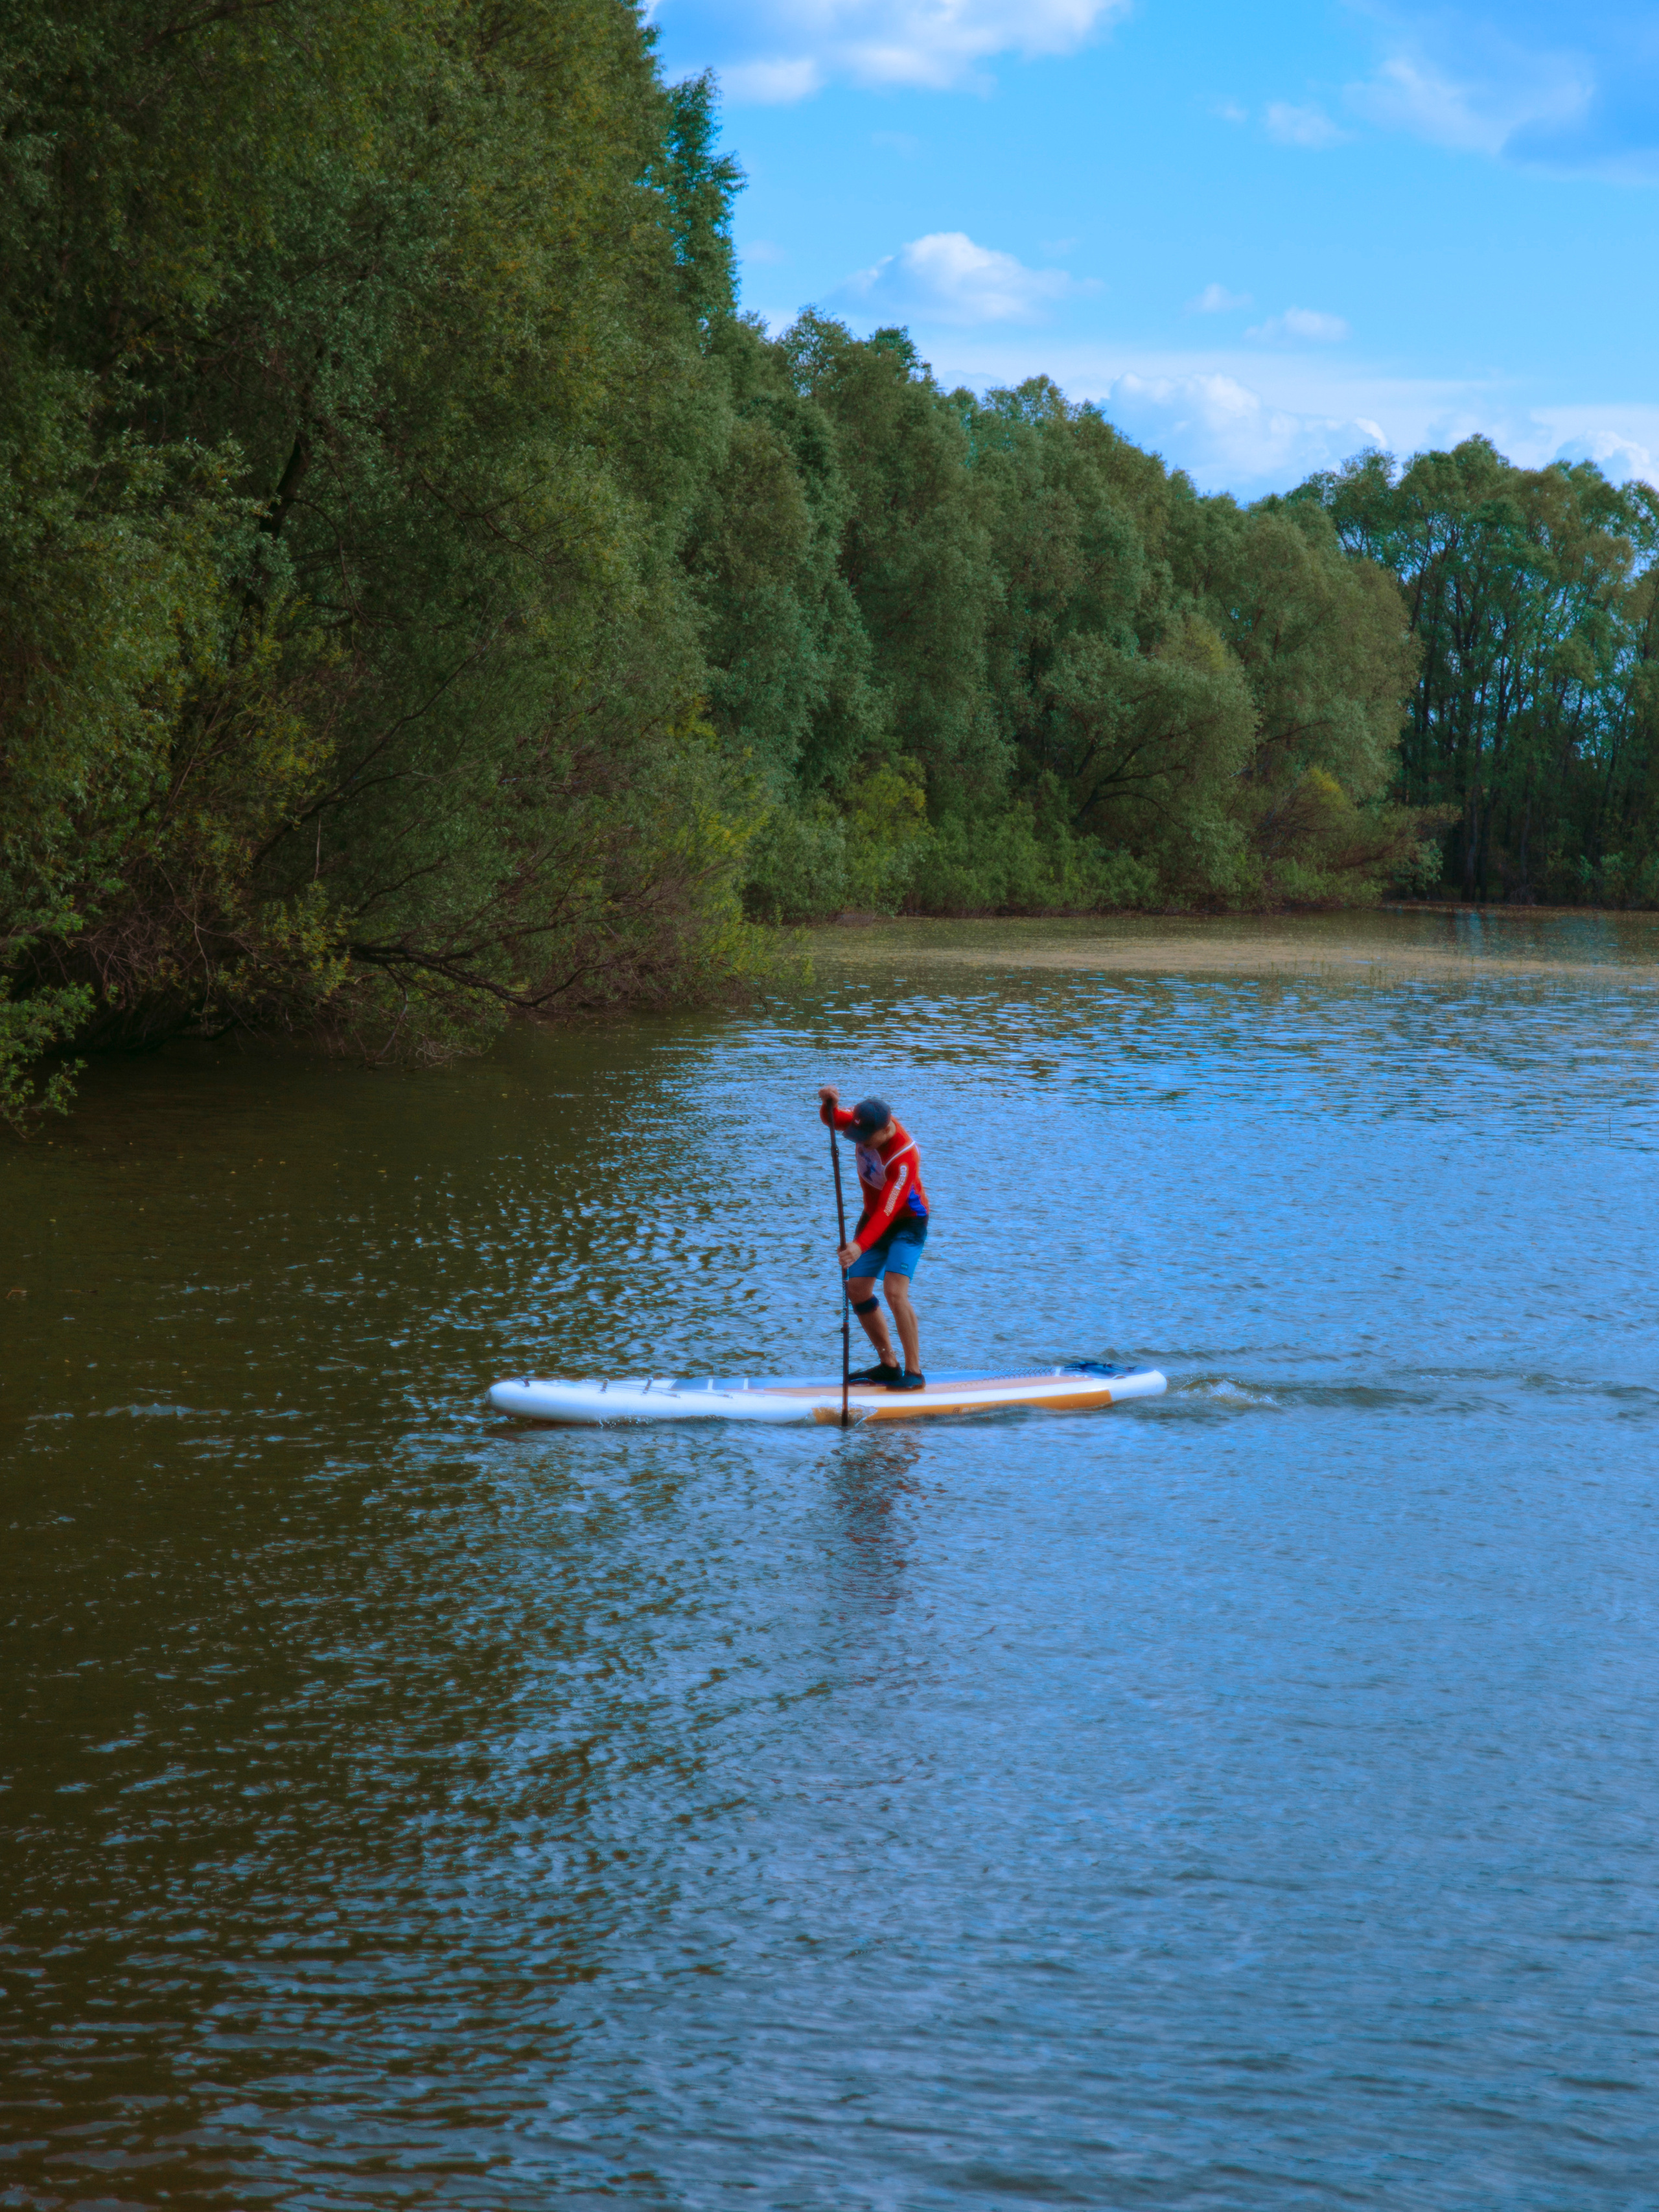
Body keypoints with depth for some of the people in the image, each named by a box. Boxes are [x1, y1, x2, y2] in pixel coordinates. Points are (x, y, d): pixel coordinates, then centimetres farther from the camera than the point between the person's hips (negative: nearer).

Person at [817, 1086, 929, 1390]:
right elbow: (833, 1120, -2)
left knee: (895, 1291, -23)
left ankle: (914, 1371, -16)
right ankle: (888, 1365, 16)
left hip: (907, 1221, -8)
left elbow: (887, 1212, -39)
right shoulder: (869, 1122, -14)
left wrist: (860, 1246, -50)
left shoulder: (904, 1158, -34)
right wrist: (829, 1104, -26)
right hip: (874, 1216, 8)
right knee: (857, 1290, 5)